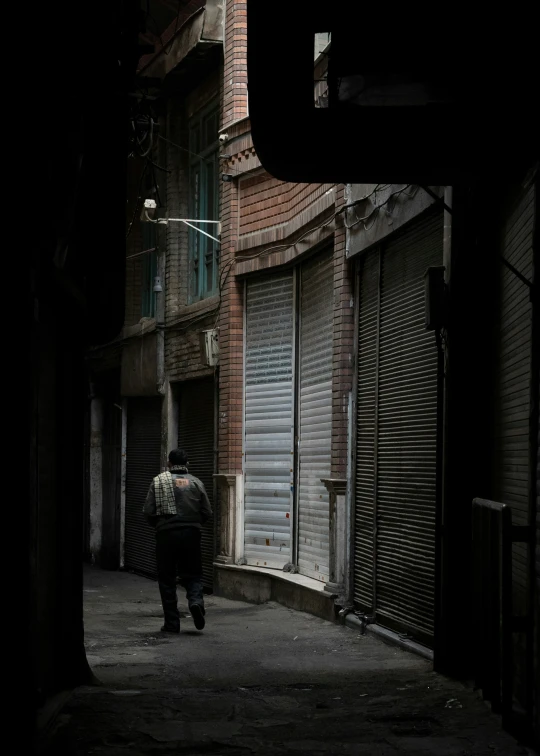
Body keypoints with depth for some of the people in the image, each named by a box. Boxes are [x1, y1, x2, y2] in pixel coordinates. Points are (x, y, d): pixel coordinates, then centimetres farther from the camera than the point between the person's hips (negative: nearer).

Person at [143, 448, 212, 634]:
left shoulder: (158, 481, 0)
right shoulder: (196, 483, 4)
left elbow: (148, 511, -4)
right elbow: (207, 512, 3)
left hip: (166, 534, -1)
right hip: (191, 535, 1)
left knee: (167, 579, 7)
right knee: (192, 574, 12)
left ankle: (172, 623, 4)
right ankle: (196, 601, -18)